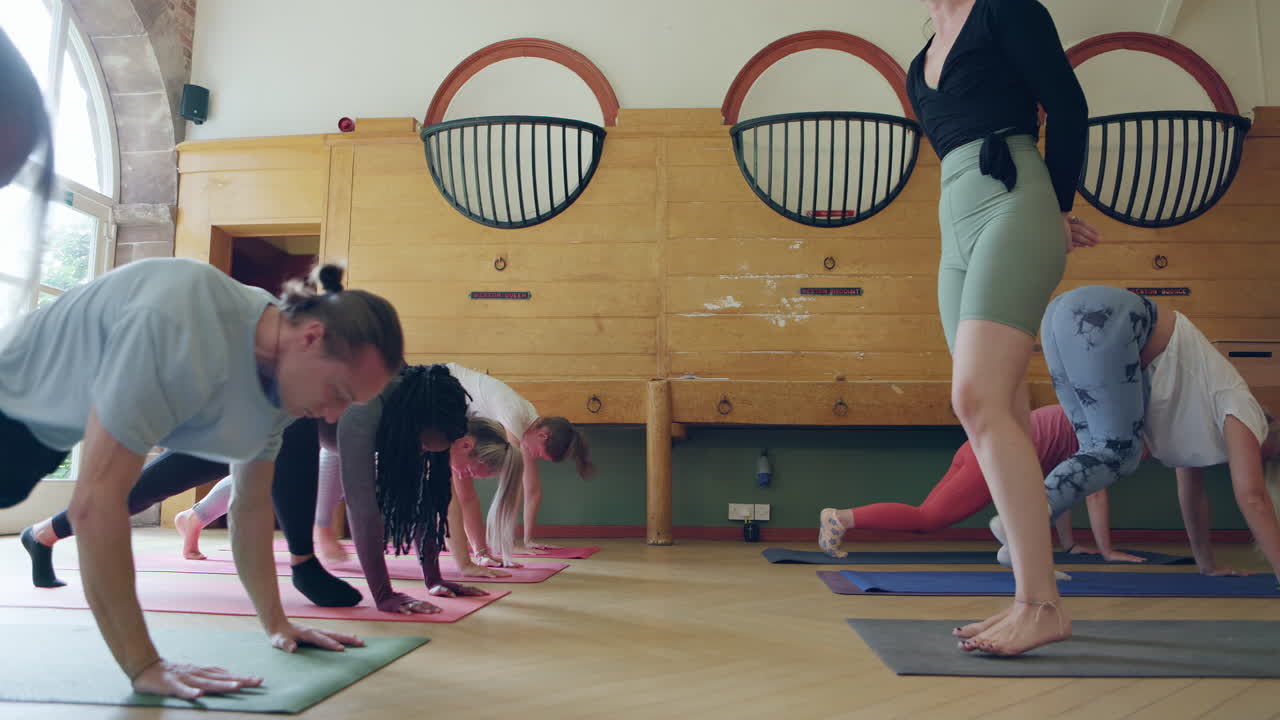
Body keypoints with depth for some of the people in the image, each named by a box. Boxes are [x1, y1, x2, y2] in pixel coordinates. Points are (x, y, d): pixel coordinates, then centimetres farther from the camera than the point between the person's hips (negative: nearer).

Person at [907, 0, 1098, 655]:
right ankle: (1037, 600, 5)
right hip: (957, 233, 8)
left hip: (1011, 209, -7)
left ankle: (1041, 605, -17)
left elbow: (1068, 106, 2)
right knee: (1002, 417, 1)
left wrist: (1055, 209, 12)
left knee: (978, 399, -21)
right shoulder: (920, 67, 25)